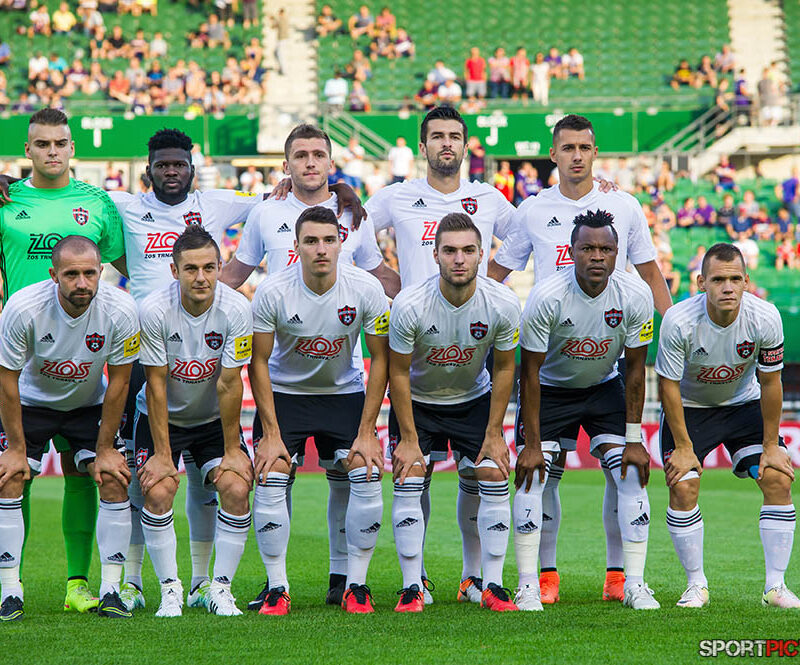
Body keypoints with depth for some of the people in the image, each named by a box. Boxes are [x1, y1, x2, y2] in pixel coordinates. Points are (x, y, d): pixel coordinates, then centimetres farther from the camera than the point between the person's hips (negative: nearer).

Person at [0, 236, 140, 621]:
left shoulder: (119, 310, -27)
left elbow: (118, 382, -14)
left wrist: (105, 449, -10)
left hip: (89, 405, 1)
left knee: (114, 481, -12)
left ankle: (110, 590, -4)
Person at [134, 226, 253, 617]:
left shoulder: (236, 310, -20)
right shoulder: (154, 310, -23)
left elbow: (229, 385, -15)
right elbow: (156, 385, -18)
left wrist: (232, 451, -12)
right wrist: (162, 454, -17)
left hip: (214, 419, 1)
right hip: (162, 419, -1)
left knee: (236, 488, -17)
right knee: (158, 492, -20)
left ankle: (221, 588, -3)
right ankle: (170, 589, -5)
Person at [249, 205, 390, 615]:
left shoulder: (366, 289, -18)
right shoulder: (272, 292, -21)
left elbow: (380, 359, -8)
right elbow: (259, 363, -11)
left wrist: (366, 432, -12)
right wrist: (271, 434, -15)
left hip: (344, 393, 1)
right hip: (284, 393, -1)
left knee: (367, 475, -15)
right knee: (270, 478, -17)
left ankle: (356, 585, -3)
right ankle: (277, 588, -6)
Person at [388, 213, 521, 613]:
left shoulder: (503, 305, -22)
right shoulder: (409, 305, -28)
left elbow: (503, 369, -7)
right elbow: (398, 373, -16)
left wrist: (493, 434, -6)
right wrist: (408, 439, -15)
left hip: (474, 399, 2)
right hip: (416, 402, -2)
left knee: (494, 479, -8)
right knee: (408, 481, -14)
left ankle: (489, 584, 0)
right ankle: (412, 587, -7)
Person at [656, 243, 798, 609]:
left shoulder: (765, 318, -25)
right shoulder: (678, 321, -30)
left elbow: (770, 382, -12)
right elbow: (669, 386, -18)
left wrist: (771, 446, -8)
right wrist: (683, 447, -16)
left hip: (744, 403, 2)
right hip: (690, 408, -2)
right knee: (683, 487, -17)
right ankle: (696, 585, 0)